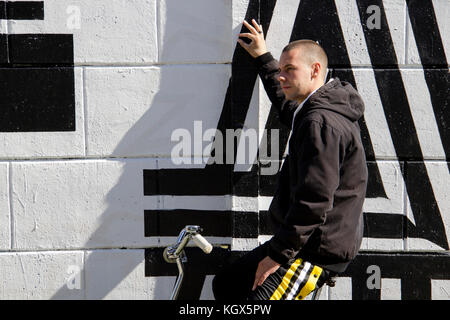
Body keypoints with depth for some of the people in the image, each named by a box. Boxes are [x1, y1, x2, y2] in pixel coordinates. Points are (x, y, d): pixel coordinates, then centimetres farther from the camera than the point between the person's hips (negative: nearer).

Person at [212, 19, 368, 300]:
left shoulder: (321, 122, -21)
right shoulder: (311, 112, 13)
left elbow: (315, 202, -27)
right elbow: (286, 104, 40)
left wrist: (279, 254, -22)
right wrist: (263, 58, 44)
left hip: (320, 250, -11)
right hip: (307, 242, 11)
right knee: (225, 284, 13)